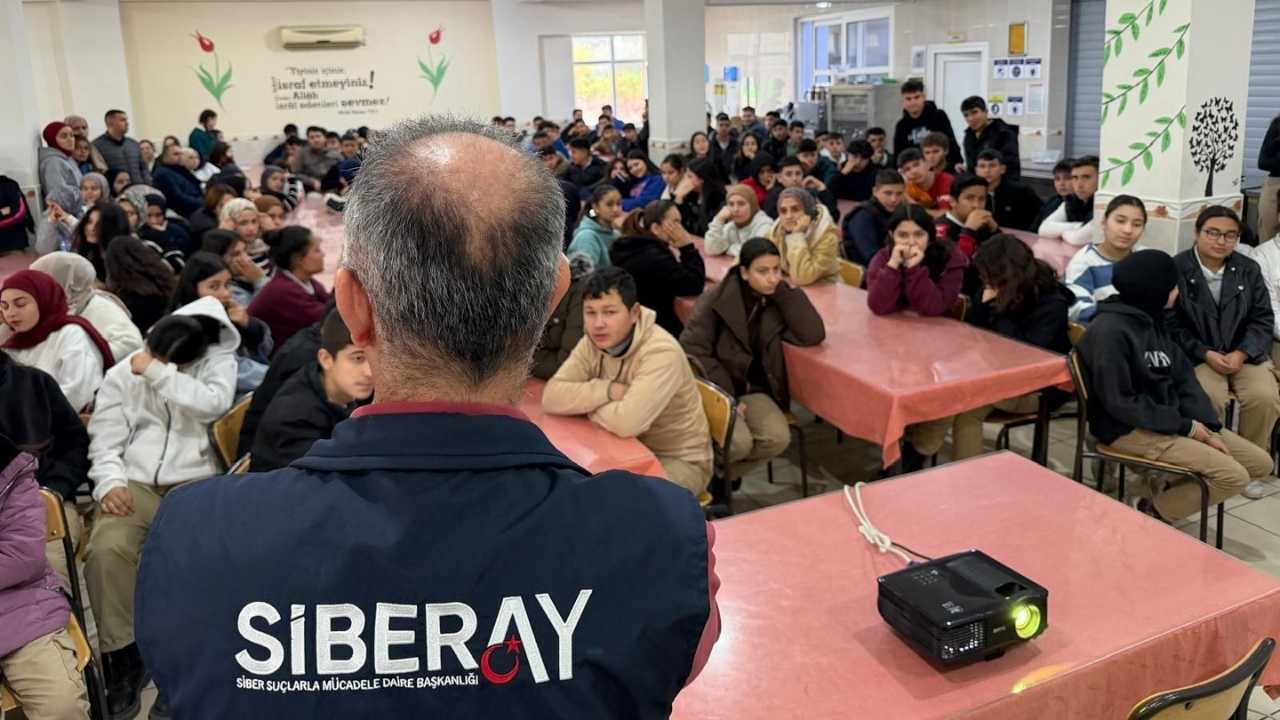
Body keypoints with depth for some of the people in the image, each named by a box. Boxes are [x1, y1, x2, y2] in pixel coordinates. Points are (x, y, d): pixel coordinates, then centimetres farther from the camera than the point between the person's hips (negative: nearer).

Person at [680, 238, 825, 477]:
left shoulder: (778, 301, 0)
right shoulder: (716, 299, -10)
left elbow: (813, 335, -15)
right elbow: (692, 351, -12)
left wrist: (784, 291, -15)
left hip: (752, 389, 4)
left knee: (778, 438, -23)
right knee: (739, 443, -28)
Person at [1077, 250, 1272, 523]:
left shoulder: (1153, 321, 10)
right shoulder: (1110, 331, -19)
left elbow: (1183, 376, 9)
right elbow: (1120, 403, -21)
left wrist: (1207, 427, -5)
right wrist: (1185, 426, -15)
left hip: (1169, 420, 9)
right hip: (1130, 429, -9)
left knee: (1260, 463, 6)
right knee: (1233, 476, -16)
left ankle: (1174, 493, 10)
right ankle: (1151, 516, -1)